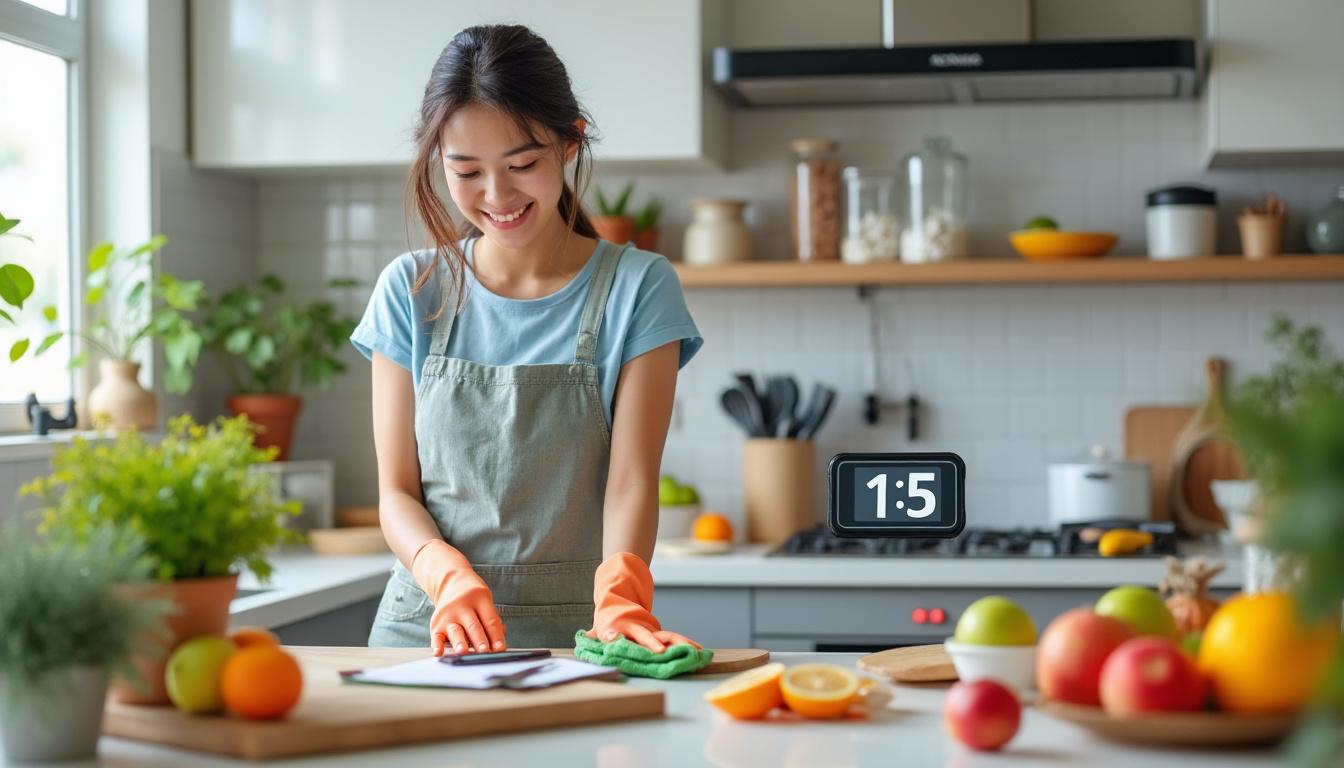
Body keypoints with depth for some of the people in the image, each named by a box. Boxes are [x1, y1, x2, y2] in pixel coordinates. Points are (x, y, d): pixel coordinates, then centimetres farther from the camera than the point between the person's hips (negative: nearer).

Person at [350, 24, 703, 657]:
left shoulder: (636, 289, 3)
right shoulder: (410, 291, 8)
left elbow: (631, 478, -5)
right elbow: (398, 490, 6)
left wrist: (619, 600, -24)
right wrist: (450, 576, -14)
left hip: (574, 630, -1)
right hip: (428, 626, 2)